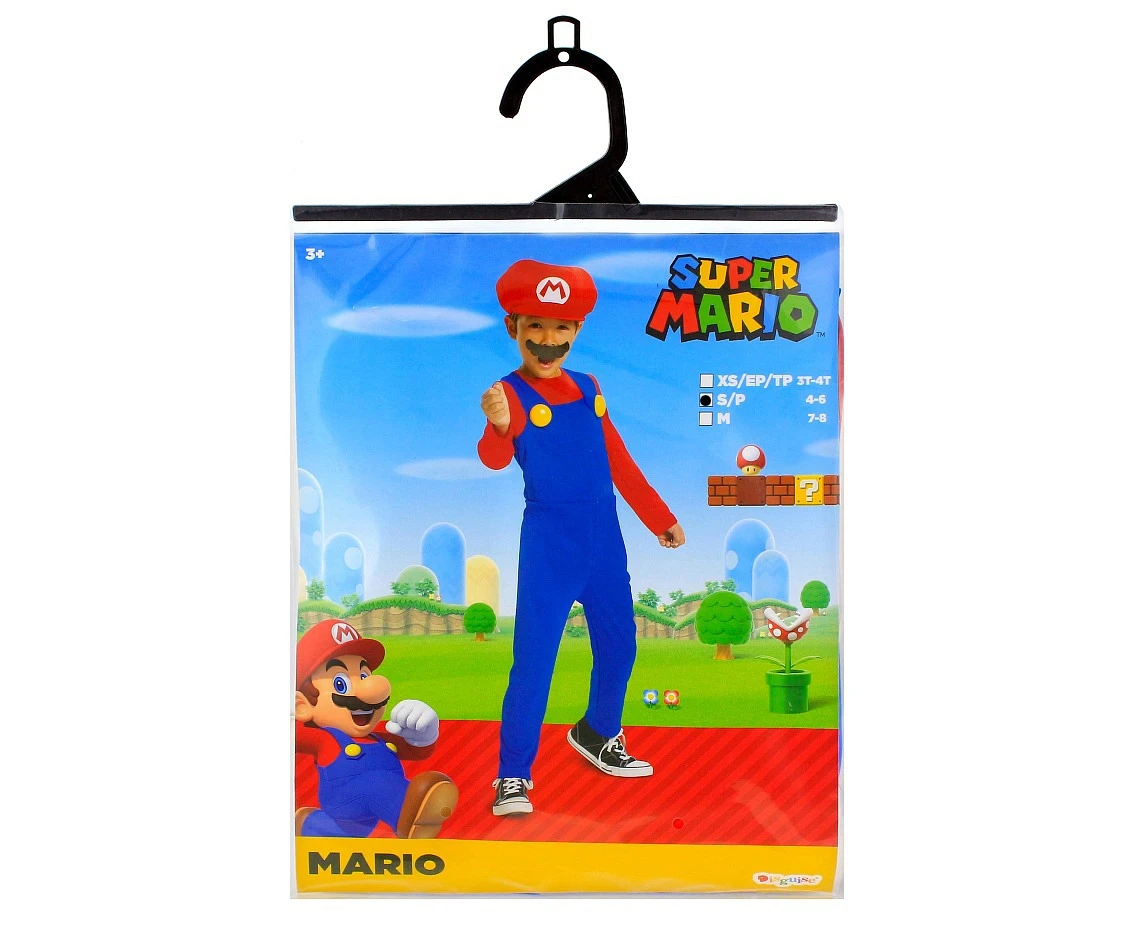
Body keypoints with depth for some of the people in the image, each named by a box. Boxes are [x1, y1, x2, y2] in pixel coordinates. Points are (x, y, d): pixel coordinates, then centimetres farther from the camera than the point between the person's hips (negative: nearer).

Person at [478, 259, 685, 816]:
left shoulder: (588, 389, 7)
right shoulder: (510, 394, -10)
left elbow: (617, 460, 15)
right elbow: (495, 459, -28)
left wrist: (659, 517, 19)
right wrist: (498, 429, -51)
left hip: (604, 539, 6)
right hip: (547, 545, -6)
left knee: (619, 645, 17)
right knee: (534, 661, -4)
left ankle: (598, 734, 41)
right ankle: (513, 776, 12)